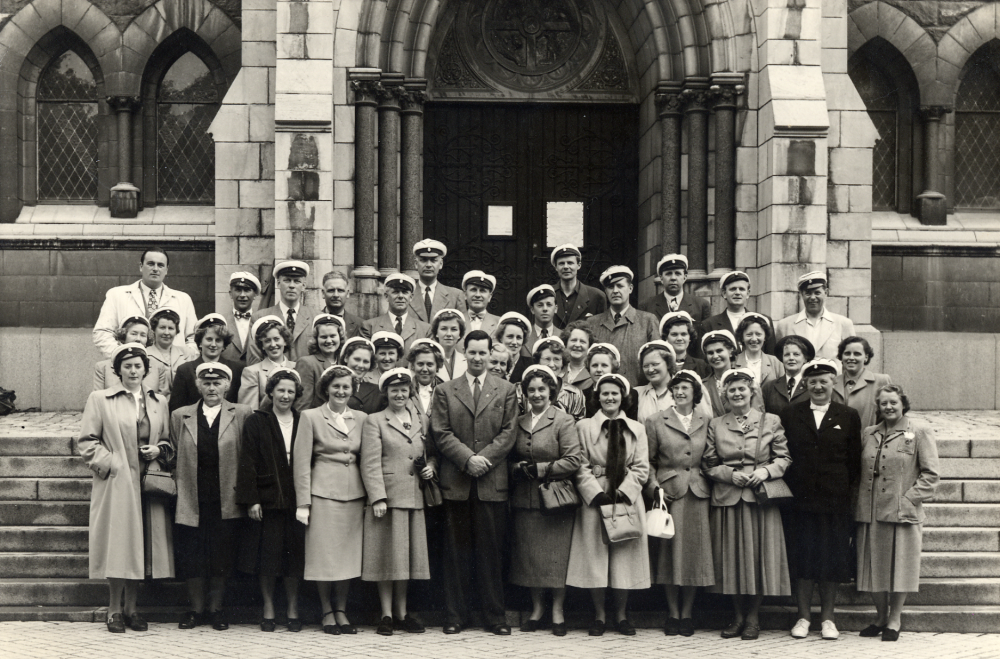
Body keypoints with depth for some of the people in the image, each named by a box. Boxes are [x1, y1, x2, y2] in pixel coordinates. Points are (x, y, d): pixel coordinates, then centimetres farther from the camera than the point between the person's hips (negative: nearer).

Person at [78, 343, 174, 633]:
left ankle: (131, 607, 17)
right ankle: (115, 609, 9)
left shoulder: (159, 402, 12)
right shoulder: (100, 399, 2)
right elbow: (86, 441, 0)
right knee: (117, 543, -3)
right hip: (116, 484, -3)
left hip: (148, 483, 3)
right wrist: (109, 463, -10)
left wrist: (159, 451, -1)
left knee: (141, 544, 5)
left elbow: (169, 441, 19)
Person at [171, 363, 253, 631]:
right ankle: (196, 609, 19)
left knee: (222, 559, 3)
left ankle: (216, 609, 19)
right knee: (191, 559, 4)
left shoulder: (242, 415, 3)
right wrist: (179, 482, 6)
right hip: (192, 503, 1)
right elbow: (175, 456, 14)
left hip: (226, 503, -1)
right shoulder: (180, 416, 8)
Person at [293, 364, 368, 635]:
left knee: (348, 553, 6)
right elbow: (301, 462, -2)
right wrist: (302, 503, -7)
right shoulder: (310, 417, 0)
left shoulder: (362, 418, 10)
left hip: (354, 493, 3)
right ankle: (327, 612, 14)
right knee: (324, 553, 1)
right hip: (323, 491, -3)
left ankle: (341, 611, 17)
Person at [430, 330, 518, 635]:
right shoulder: (444, 391, 10)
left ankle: (495, 617, 10)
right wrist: (467, 458, -12)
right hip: (456, 483, 0)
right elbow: (441, 433, 1)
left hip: (492, 482, 0)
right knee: (457, 552, 4)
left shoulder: (506, 390, 10)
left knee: (491, 550, 2)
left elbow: (508, 433, 2)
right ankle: (455, 616, 11)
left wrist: (484, 459, -11)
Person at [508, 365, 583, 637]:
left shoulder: (564, 421, -5)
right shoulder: (519, 423, 11)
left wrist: (539, 469, -13)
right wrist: (517, 469, -4)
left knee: (556, 556, 0)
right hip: (525, 500, 5)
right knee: (529, 555, 7)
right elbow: (511, 458, 18)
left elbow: (574, 460, -13)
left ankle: (557, 612, 10)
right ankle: (537, 609, 19)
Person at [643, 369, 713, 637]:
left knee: (694, 553, 3)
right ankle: (673, 613, 13)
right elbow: (648, 461, 4)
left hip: (698, 494, 1)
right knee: (670, 552, 2)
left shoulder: (706, 422, 8)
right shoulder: (656, 421, 3)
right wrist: (655, 486, -7)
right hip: (668, 492, -1)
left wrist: (709, 484, 0)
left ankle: (687, 613, 14)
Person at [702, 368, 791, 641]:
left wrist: (766, 471, -13)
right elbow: (708, 464, 8)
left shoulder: (771, 422, 6)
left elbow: (784, 458, 5)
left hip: (761, 497, -1)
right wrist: (730, 474, -8)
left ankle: (753, 617, 11)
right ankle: (737, 616, 16)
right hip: (727, 497, 1)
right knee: (732, 555, 4)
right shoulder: (715, 425, 9)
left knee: (759, 554, 0)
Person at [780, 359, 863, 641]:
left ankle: (827, 618, 17)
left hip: (834, 501, 0)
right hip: (799, 500, 0)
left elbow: (854, 461, 5)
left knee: (831, 562, 5)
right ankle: (803, 616, 15)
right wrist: (788, 489, -1)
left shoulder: (849, 416, 5)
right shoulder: (790, 414, 7)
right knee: (801, 560, 4)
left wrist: (850, 494, -2)